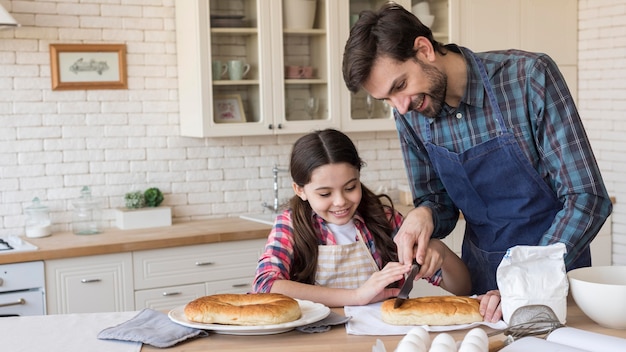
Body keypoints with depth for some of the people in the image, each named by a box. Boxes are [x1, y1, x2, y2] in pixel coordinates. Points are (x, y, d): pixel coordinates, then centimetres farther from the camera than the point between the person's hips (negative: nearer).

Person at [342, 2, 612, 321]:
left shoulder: (529, 76, -19)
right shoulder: (409, 115, -5)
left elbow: (587, 198, -19)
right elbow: (442, 205, 6)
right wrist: (423, 214, -17)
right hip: (479, 277, 3)